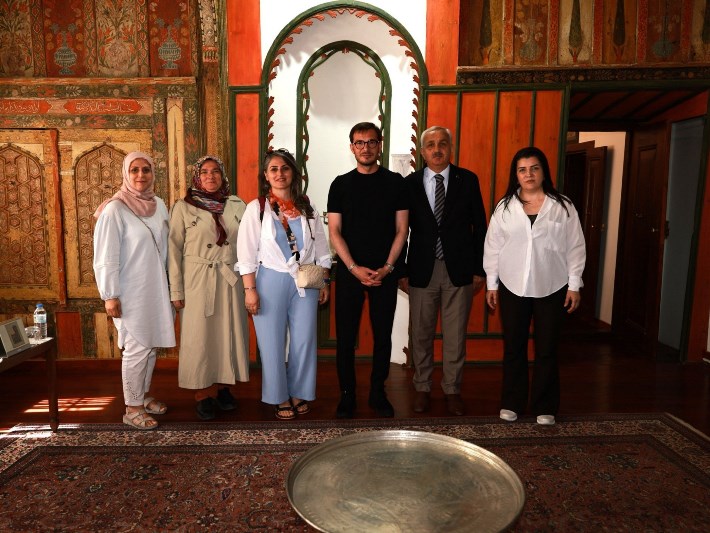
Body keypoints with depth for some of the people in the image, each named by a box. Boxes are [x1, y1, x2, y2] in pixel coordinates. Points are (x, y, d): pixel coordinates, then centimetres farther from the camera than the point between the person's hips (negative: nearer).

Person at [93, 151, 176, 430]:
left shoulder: (158, 204, 6)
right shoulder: (114, 209, -13)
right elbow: (105, 257, -13)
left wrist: (170, 286, 13)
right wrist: (110, 295, -14)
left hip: (156, 288, 6)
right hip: (131, 292, -6)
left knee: (152, 345, 14)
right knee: (137, 348, 0)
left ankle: (143, 395, 31)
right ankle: (132, 408, 15)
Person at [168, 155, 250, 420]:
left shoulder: (238, 206, 7)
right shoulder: (183, 207, 0)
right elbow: (174, 249, -3)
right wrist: (176, 289, -7)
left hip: (231, 281, 3)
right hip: (197, 281, -2)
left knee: (228, 334, 8)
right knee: (199, 336, 4)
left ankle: (223, 387, 24)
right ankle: (202, 394, 17)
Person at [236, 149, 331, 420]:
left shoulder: (307, 208, 5)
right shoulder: (256, 208, -3)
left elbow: (321, 249, 9)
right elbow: (247, 252, -5)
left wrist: (325, 281, 7)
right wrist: (250, 289, -9)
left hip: (305, 283, 2)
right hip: (271, 281, -2)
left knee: (304, 341, 7)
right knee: (273, 343, 5)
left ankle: (299, 393, 27)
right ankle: (280, 397, 24)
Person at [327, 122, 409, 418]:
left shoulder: (395, 183, 4)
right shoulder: (341, 184, 4)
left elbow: (401, 229, 1)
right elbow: (334, 231, -1)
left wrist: (387, 267, -10)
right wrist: (355, 268, -12)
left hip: (385, 274, 0)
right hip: (349, 272, 0)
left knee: (383, 335, 8)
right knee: (345, 337, 3)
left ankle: (378, 394, 24)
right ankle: (347, 396, 18)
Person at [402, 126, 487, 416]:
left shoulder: (468, 180, 2)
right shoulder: (410, 183, 2)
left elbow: (479, 226, 4)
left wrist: (479, 269, 1)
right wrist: (402, 271, 0)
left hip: (458, 270, 0)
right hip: (422, 270, 0)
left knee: (455, 335, 8)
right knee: (421, 334, 10)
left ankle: (452, 389, 25)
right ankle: (422, 387, 27)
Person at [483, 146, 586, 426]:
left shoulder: (562, 206, 1)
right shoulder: (504, 207, 2)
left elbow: (575, 248, 2)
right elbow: (493, 247, 4)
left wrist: (574, 285, -1)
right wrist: (492, 284, 2)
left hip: (552, 288, 0)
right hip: (513, 287, 1)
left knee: (546, 350, 7)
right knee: (513, 348, 9)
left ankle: (545, 407, 22)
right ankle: (511, 403, 23)